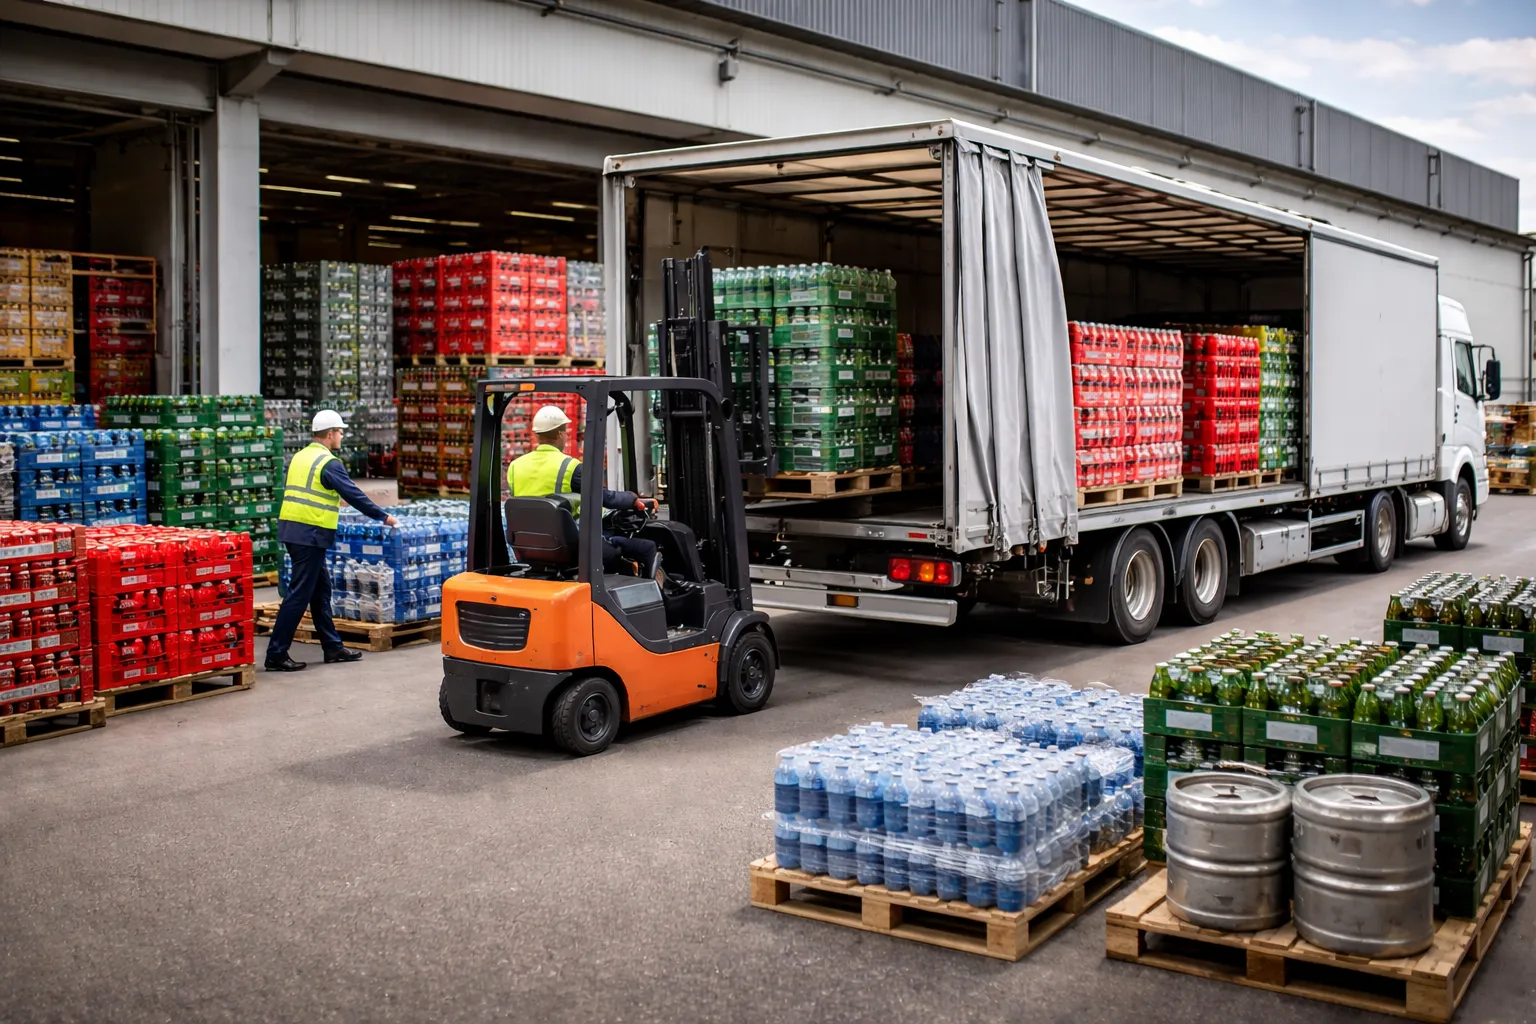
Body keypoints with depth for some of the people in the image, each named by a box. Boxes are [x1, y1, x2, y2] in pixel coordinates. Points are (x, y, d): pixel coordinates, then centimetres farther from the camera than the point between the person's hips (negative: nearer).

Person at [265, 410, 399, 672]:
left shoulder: (299, 457, 15)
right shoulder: (329, 463, -11)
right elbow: (354, 494, -10)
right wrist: (383, 517, 0)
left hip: (290, 528, 9)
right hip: (311, 533, -9)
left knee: (321, 589, 15)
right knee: (299, 594, -5)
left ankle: (332, 647, 21)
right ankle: (276, 655, -4)